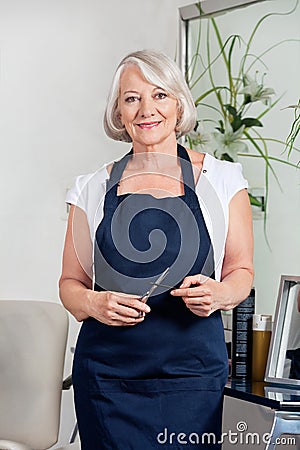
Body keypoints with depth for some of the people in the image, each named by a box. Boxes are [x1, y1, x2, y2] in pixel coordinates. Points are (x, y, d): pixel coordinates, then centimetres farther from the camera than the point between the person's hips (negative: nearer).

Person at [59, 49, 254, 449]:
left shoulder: (222, 179, 4)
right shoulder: (93, 189, 6)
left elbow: (242, 270, 9)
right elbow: (71, 282, 11)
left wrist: (220, 294, -13)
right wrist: (94, 303, -11)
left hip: (192, 370, 0)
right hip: (107, 369, 1)